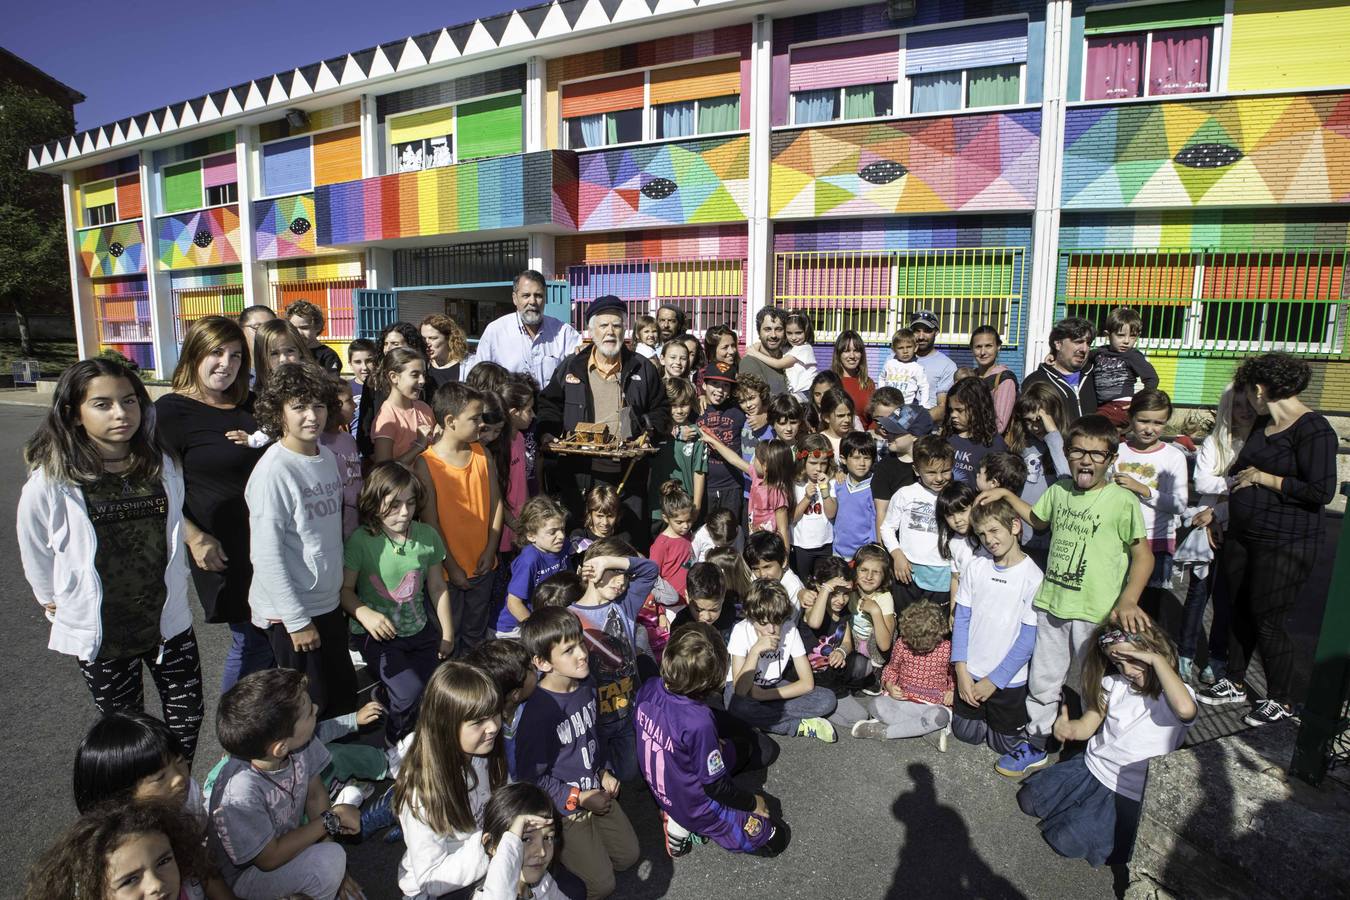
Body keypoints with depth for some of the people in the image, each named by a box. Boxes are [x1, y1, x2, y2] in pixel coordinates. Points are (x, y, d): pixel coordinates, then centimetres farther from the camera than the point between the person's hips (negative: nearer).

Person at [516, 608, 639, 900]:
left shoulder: (586, 685, -6)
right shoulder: (539, 711, -30)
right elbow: (533, 776, -22)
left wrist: (604, 772, 3)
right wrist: (579, 798, -16)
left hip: (596, 790, 7)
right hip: (563, 808, -7)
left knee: (629, 856, 16)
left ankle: (575, 857, 32)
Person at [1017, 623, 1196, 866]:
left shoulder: (1174, 693, -16)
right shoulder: (1113, 684, -1)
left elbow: (1186, 709, -43)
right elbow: (1087, 726, -1)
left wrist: (1158, 660, -33)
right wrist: (1068, 728, -26)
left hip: (1129, 793, -6)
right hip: (1090, 768, 6)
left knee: (1069, 842, -16)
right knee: (1028, 798, 3)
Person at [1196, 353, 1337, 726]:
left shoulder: (1313, 430, -17)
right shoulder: (1263, 423, 10)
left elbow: (1322, 492, -24)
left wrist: (1264, 478, -17)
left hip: (1286, 543, -8)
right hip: (1243, 534, 8)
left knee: (1268, 619, 1)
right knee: (1241, 611, 16)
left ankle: (1280, 700, 20)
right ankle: (1234, 683, 31)